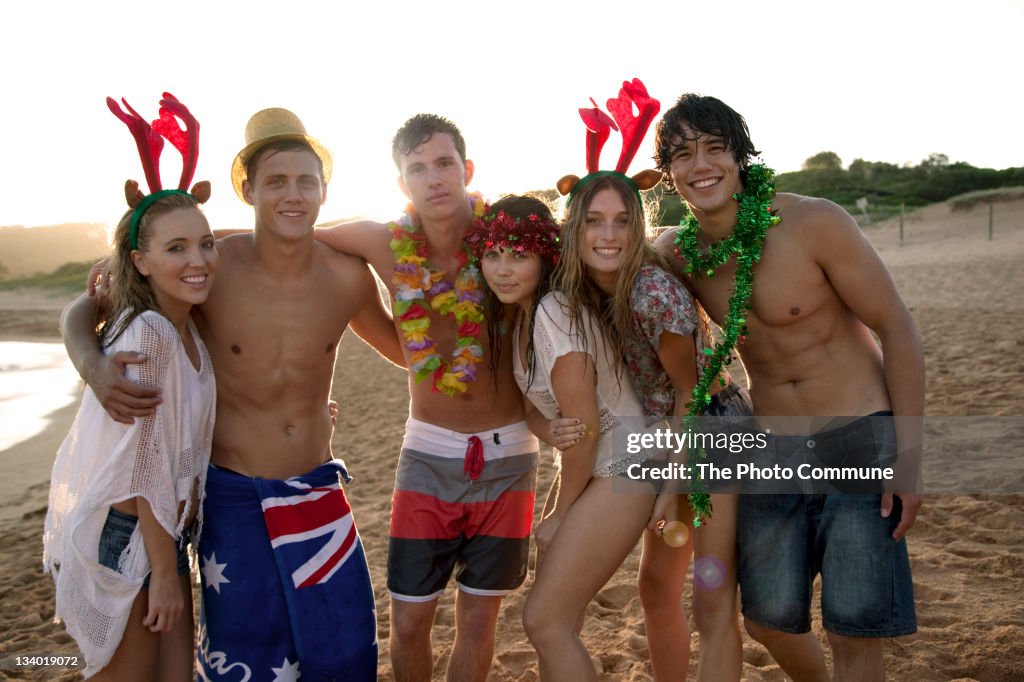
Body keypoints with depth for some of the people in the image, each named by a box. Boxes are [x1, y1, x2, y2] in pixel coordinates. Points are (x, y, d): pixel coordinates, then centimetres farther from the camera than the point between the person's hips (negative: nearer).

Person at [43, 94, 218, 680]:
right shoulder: (148, 334, -23)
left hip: (164, 527, 8)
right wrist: (164, 571, -16)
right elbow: (143, 466, -22)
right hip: (120, 538, -8)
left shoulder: (188, 330, 3)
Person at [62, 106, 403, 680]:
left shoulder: (347, 275, -7)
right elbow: (84, 310, -4)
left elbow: (405, 350, 10)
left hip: (318, 491, 2)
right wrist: (95, 367, -25)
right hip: (233, 497, -2)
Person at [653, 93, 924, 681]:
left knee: (855, 631, -4)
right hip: (771, 452, 4)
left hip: (860, 440, -4)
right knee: (769, 618, 12)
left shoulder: (814, 222, -17)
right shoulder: (676, 251, -4)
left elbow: (898, 330, -11)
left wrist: (909, 456, -13)